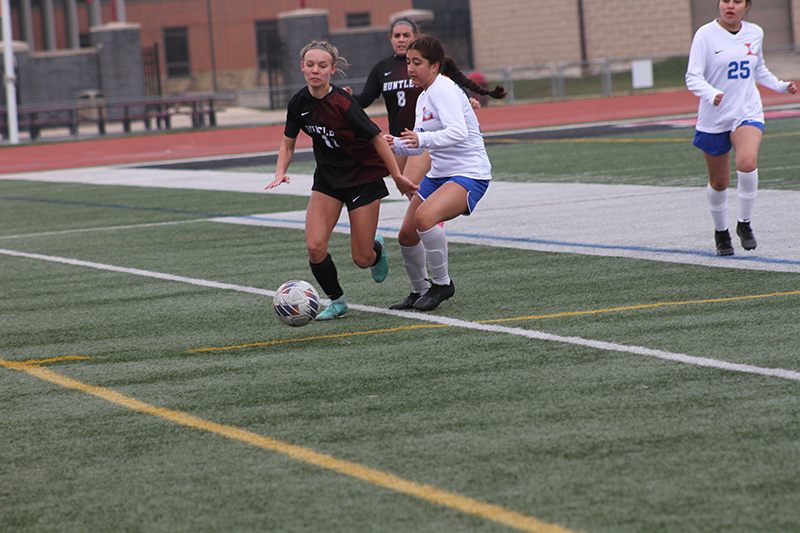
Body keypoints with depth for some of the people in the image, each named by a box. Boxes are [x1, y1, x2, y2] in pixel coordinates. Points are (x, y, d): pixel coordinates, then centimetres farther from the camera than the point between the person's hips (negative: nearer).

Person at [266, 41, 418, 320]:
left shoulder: (343, 104, -26)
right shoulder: (299, 102, -8)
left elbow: (377, 139, -17)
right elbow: (288, 143, 7)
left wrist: (398, 177, -12)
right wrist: (281, 172, -10)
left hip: (364, 178, -5)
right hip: (328, 179, 5)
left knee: (362, 259, -2)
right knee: (315, 246, -14)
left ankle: (376, 249, 37)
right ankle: (336, 301, 10)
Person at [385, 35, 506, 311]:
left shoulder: (443, 90, -17)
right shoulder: (424, 97, 12)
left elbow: (457, 133, -31)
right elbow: (420, 144, 17)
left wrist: (423, 139, -43)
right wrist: (395, 145, -2)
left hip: (469, 174, -10)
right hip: (438, 174, 10)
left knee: (425, 216, -32)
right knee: (407, 235, 9)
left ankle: (442, 283, -14)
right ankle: (420, 291, 30)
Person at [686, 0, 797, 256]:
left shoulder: (755, 33, 5)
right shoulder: (706, 34, -9)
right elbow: (693, 77, -14)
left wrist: (780, 86, 14)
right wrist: (710, 94, -32)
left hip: (748, 112, 1)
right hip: (714, 118, -1)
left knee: (747, 162, -26)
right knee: (719, 182, 8)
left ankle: (744, 223, -7)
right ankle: (721, 231, 34)